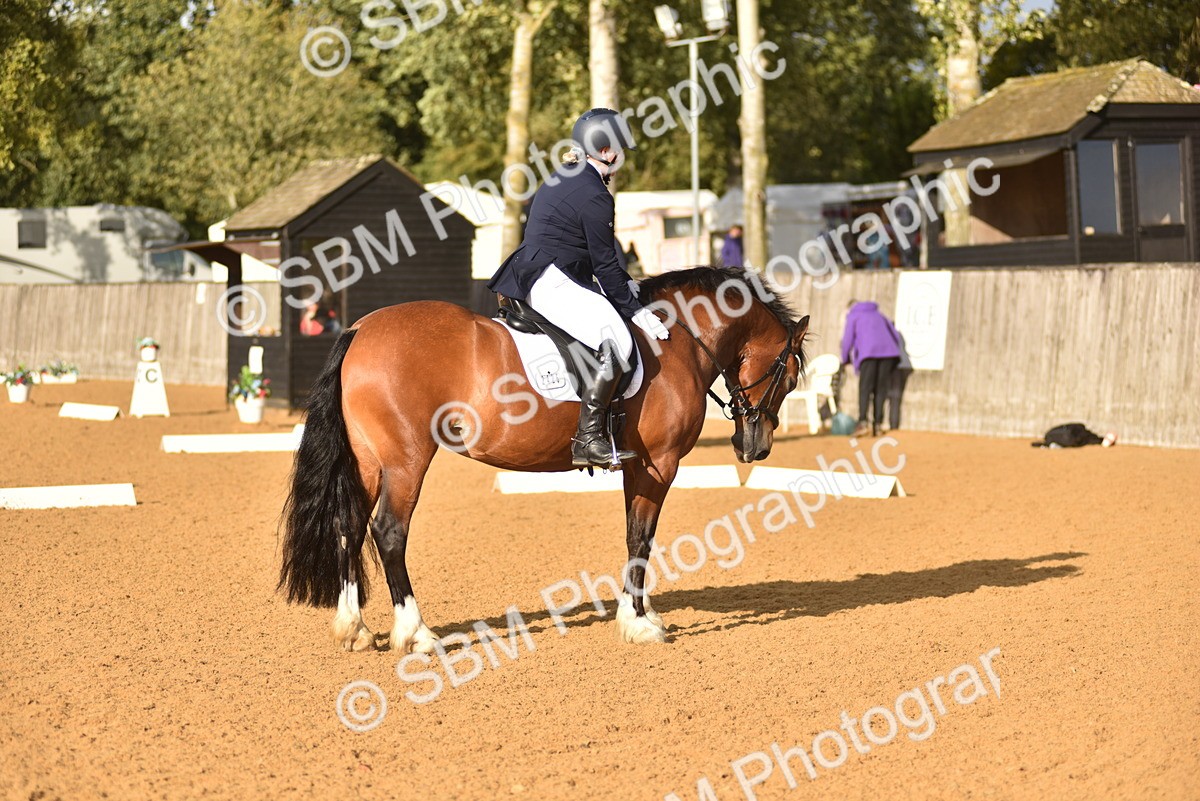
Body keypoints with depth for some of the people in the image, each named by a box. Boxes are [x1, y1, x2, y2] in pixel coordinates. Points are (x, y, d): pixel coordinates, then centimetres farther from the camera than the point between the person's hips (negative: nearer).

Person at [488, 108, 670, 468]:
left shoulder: (563, 179, 18)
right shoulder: (594, 195, -14)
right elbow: (604, 263, -12)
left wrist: (625, 284, 22)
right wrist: (634, 310, -6)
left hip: (542, 280, 11)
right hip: (553, 285, -11)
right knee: (615, 340, -24)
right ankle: (587, 440, -29)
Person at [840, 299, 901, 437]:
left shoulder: (853, 316, 16)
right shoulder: (878, 315, 31)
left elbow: (848, 339, 8)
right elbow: (895, 334, 26)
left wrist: (845, 359, 24)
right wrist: (894, 354, 34)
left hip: (868, 353, -4)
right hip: (887, 351, 4)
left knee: (865, 389, -9)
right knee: (881, 389, 5)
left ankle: (862, 422, -25)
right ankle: (877, 425, -3)